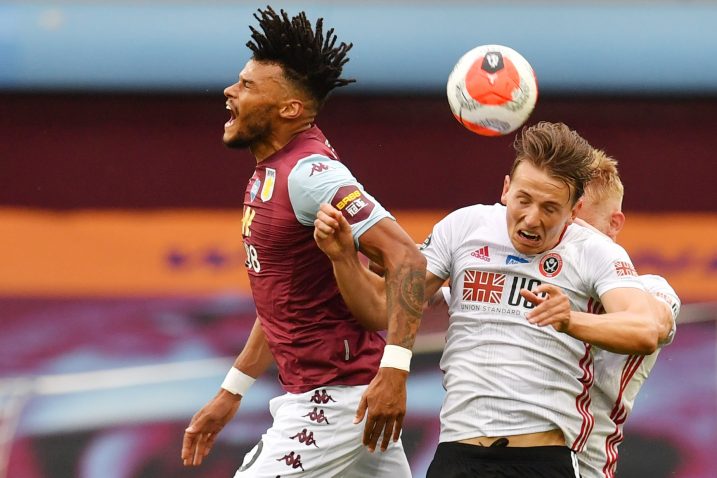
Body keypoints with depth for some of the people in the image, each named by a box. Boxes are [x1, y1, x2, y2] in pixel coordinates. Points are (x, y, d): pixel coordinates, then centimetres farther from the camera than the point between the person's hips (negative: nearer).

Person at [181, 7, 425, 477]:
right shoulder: (270, 173, 13)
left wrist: (393, 369, -33)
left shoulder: (308, 173, -18)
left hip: (337, 398, -10)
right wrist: (231, 392, 25)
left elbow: (406, 258, -26)